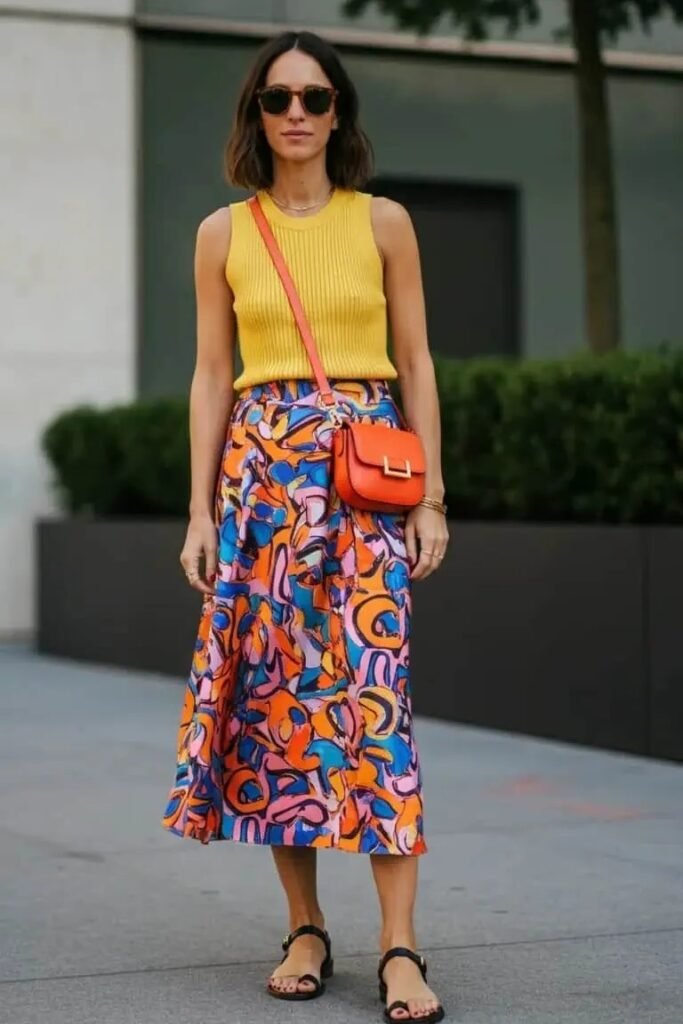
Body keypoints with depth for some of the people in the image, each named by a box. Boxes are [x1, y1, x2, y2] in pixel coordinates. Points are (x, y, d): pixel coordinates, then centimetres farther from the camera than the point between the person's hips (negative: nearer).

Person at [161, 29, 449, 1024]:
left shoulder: (383, 222, 6)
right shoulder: (223, 234, 9)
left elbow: (416, 363, 6)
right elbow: (212, 376, 9)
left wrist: (433, 498, 0)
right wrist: (200, 511, 2)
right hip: (261, 467, 2)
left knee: (371, 690, -10)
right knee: (272, 687, 0)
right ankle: (306, 930, 11)